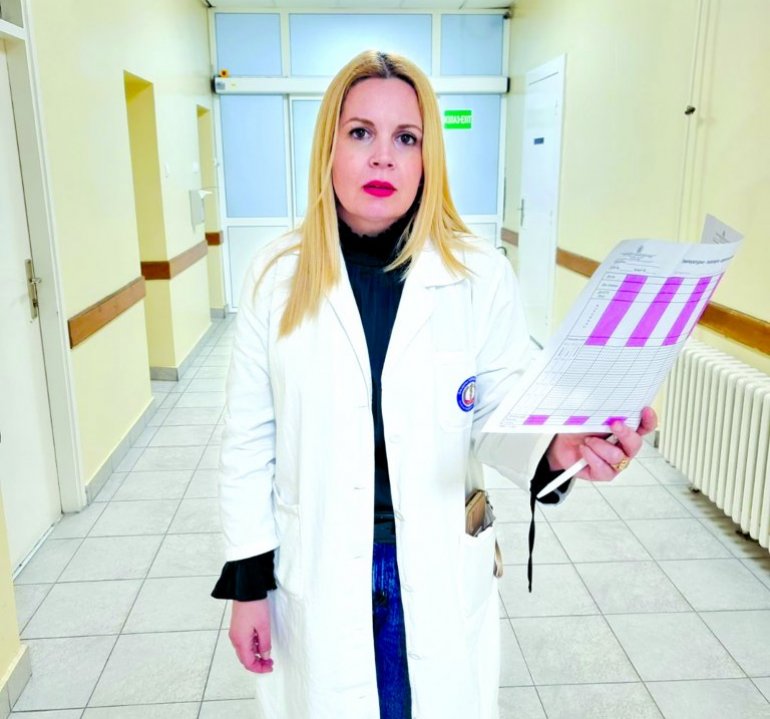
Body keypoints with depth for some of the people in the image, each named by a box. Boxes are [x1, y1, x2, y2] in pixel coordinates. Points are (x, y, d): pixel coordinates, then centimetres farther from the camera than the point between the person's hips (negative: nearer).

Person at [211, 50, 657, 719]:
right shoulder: (277, 276, -7)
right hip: (316, 572, 1)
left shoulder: (482, 275, -9)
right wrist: (247, 584, -1)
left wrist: (554, 446, -29)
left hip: (440, 574, 0)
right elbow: (250, 440, -3)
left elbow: (498, 418, -6)